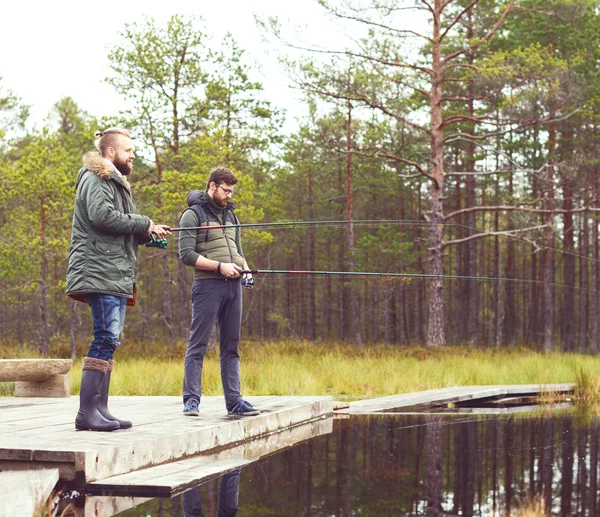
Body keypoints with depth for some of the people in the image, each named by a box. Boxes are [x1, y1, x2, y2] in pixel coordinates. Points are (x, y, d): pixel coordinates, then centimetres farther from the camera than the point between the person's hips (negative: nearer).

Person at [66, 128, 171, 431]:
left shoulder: (116, 183, 27)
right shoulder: (95, 179, -5)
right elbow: (102, 215, -22)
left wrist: (148, 233, 7)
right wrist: (144, 223, -12)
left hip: (117, 275, 11)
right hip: (100, 272, -11)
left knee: (108, 341, 8)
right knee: (106, 338, -16)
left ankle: (100, 410, 10)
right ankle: (86, 413, -16)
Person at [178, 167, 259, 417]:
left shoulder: (230, 215, 21)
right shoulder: (193, 214, -2)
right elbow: (186, 254, -11)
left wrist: (245, 269, 5)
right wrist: (220, 266, -16)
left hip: (233, 286, 7)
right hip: (208, 285, -7)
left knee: (231, 347, 7)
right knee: (198, 345, -5)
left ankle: (234, 401, 9)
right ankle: (191, 399, -2)